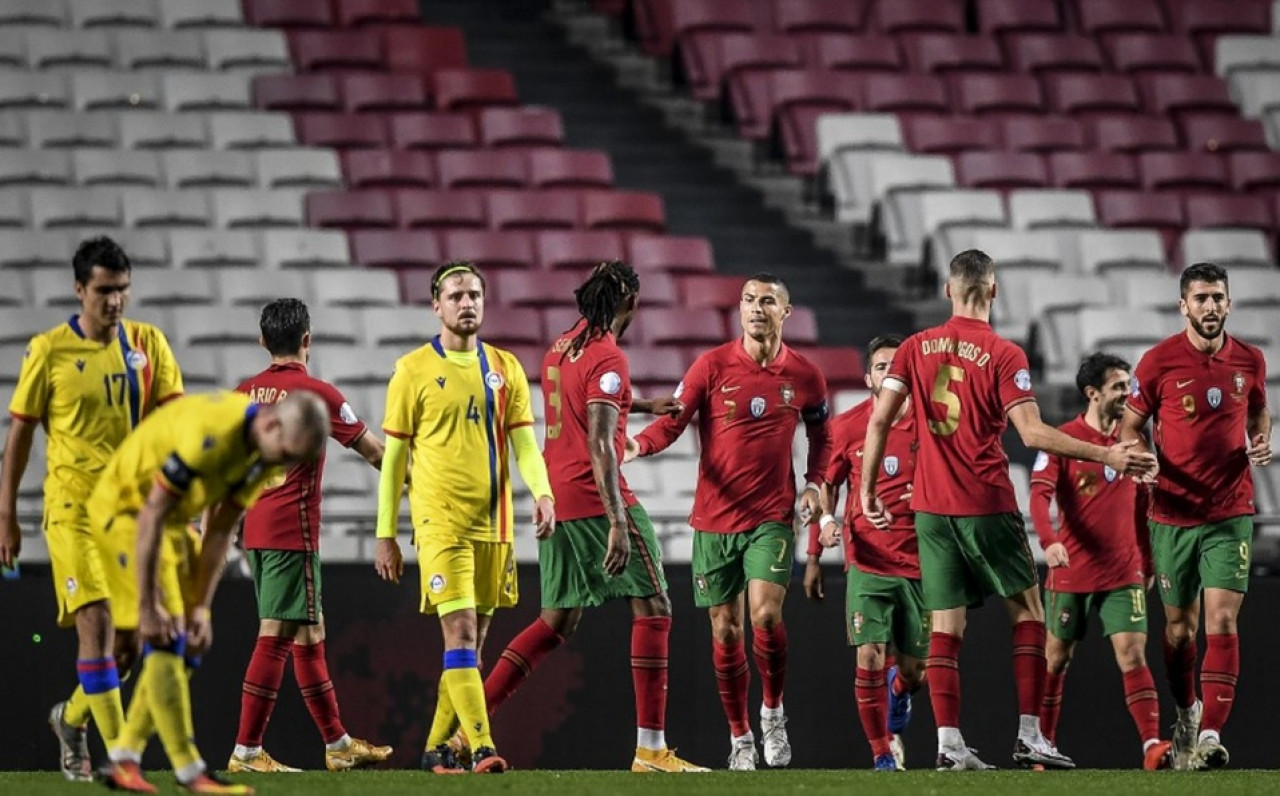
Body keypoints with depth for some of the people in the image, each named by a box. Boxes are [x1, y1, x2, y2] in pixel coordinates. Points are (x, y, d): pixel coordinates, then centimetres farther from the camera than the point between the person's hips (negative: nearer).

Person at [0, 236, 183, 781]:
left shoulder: (148, 344, 5)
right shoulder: (49, 350, -3)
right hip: (74, 505, -4)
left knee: (129, 639, 7)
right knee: (95, 620, -18)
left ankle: (72, 716, 34)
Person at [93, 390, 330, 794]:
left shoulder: (264, 452, -6)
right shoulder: (209, 435, -34)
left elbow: (219, 530, 2)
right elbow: (151, 518, -29)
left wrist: (201, 607, -1)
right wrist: (147, 606, -25)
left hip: (172, 520, 9)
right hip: (126, 507, -9)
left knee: (188, 642, 5)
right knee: (166, 638, -14)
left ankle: (123, 758, 11)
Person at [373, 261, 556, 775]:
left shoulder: (504, 367, 10)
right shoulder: (413, 370, 0)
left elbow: (524, 442, 5)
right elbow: (394, 457, 3)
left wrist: (542, 492, -15)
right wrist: (386, 535, 1)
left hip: (493, 521, 5)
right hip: (440, 520, -5)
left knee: (475, 639, 8)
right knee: (460, 630, -15)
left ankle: (436, 748, 20)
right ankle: (482, 748, -22)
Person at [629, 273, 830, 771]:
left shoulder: (804, 376, 2)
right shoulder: (713, 366, -3)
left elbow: (819, 431, 19)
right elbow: (673, 421, -9)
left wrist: (814, 483, 5)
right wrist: (637, 444, -29)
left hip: (772, 517, -1)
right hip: (714, 518, 1)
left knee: (765, 614, -19)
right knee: (726, 630, 5)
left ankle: (773, 713, 5)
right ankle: (740, 737, 18)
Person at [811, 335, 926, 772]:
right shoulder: (847, 426, 0)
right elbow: (827, 483, 12)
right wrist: (825, 520, -2)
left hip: (919, 564, 1)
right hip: (867, 563, -1)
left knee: (916, 668, 7)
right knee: (869, 659, -14)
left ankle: (899, 690, 45)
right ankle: (883, 755, 1)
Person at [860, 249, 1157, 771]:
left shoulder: (916, 348, 5)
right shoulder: (1003, 355, -8)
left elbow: (879, 419, 2)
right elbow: (1032, 433, -17)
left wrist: (868, 487, 12)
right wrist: (1107, 457, -15)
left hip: (930, 507, 4)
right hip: (987, 506, -4)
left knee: (945, 624, 5)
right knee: (1028, 610, 8)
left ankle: (948, 743, -2)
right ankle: (1029, 736, 2)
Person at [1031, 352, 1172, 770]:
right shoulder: (1062, 439, -6)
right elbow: (1040, 493, -16)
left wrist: (1147, 563, 16)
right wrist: (1048, 541, -33)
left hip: (1125, 573, 2)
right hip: (1071, 573, -2)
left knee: (1133, 654, -11)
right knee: (1056, 658, 10)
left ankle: (1153, 747, -19)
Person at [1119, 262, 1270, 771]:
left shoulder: (1249, 361, 3)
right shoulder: (1159, 362, -6)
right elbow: (1130, 427, 2)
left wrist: (1261, 441, -1)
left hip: (1230, 513, 0)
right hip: (1173, 514, 0)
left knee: (1222, 621, -13)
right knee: (1179, 626, 10)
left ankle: (1210, 735, -18)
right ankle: (1186, 712, 35)